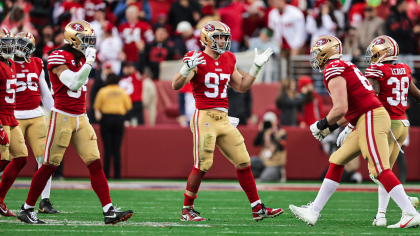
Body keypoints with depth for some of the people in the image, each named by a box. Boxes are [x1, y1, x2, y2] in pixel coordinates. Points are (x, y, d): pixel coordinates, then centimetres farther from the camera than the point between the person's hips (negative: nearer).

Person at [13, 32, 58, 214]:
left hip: (36, 116, 4)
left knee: (45, 158, -3)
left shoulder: (36, 65, 11)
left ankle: (45, 201, 3)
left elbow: (45, 94, 20)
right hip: (15, 117, -4)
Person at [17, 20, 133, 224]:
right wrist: (89, 62, -20)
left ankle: (109, 211, -4)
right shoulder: (59, 57, -12)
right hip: (62, 117, -7)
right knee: (50, 165, -3)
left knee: (95, 164, -1)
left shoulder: (81, 58, 14)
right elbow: (74, 84, -22)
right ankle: (26, 209, 9)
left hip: (81, 119, 7)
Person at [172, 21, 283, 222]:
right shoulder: (197, 60, -8)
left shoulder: (228, 60, 14)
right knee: (202, 165, -10)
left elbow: (242, 86, 23)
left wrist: (257, 66, 17)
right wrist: (188, 68, -34)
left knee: (243, 162, 6)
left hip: (224, 120, 7)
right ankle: (187, 211, 2)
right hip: (205, 117, -7)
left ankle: (258, 209, 12)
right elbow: (176, 85, -17)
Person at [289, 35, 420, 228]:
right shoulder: (344, 67, 21)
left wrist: (321, 125, -3)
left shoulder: (333, 71, -10)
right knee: (337, 162, 14)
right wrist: (331, 128, 23)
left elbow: (340, 109, -19)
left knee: (381, 170, -14)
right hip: (368, 119, 10)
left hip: (371, 119, -10)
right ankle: (313, 213, 18)